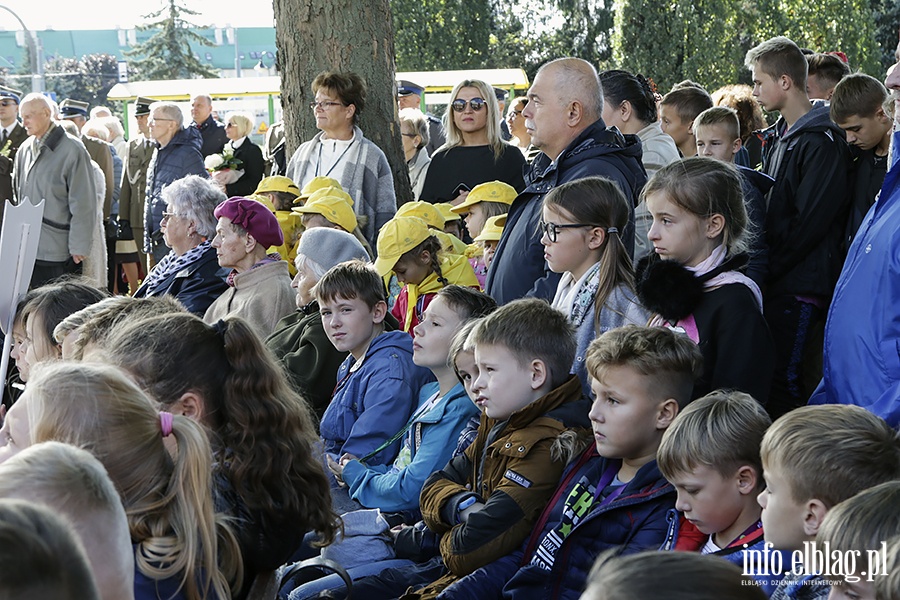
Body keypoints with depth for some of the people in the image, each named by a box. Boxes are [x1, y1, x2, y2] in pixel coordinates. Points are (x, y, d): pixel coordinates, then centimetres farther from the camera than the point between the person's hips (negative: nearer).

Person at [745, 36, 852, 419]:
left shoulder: (822, 143, -12)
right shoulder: (778, 136, 17)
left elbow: (808, 224, -17)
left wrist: (768, 269, -13)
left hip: (801, 286, -9)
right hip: (774, 282, 9)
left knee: (786, 381, -8)